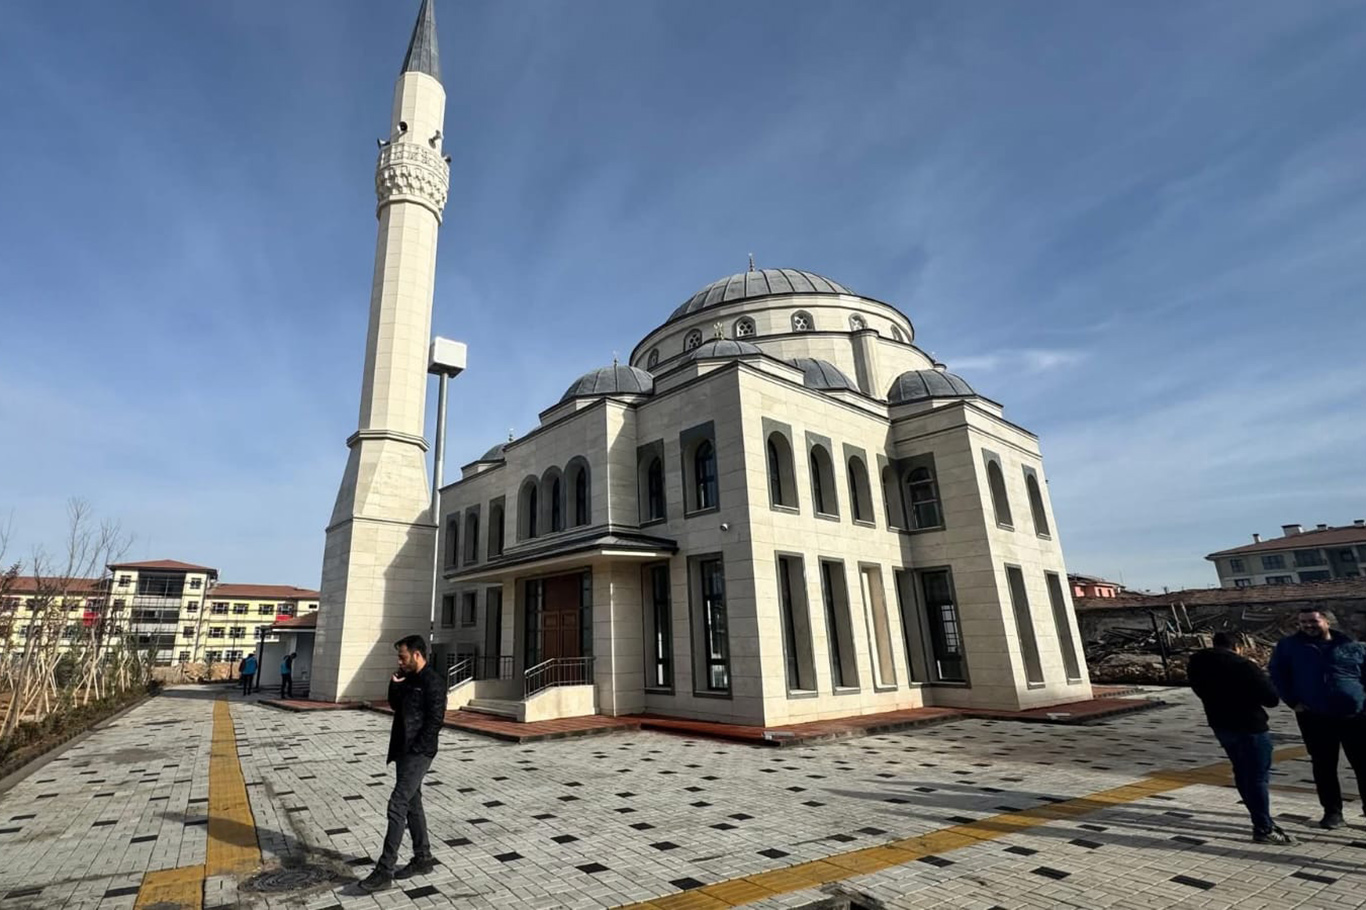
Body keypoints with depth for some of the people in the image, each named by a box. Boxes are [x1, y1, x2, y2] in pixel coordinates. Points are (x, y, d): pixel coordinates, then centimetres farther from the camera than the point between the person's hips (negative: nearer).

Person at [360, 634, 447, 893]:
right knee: (412, 805, 15)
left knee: (397, 806, -9)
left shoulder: (433, 681, -17)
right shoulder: (409, 679, 11)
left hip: (418, 754, -9)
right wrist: (394, 685, 3)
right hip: (404, 751, 9)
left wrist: (414, 750, -18)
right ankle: (423, 859, 26)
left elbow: (434, 721, -19)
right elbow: (395, 706, 19)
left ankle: (384, 871, -1)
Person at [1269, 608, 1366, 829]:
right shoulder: (1288, 646, 0)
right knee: (1324, 766, 7)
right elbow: (1277, 675, 5)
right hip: (1314, 718, 0)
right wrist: (1293, 701, -3)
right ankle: (1332, 811, 18)